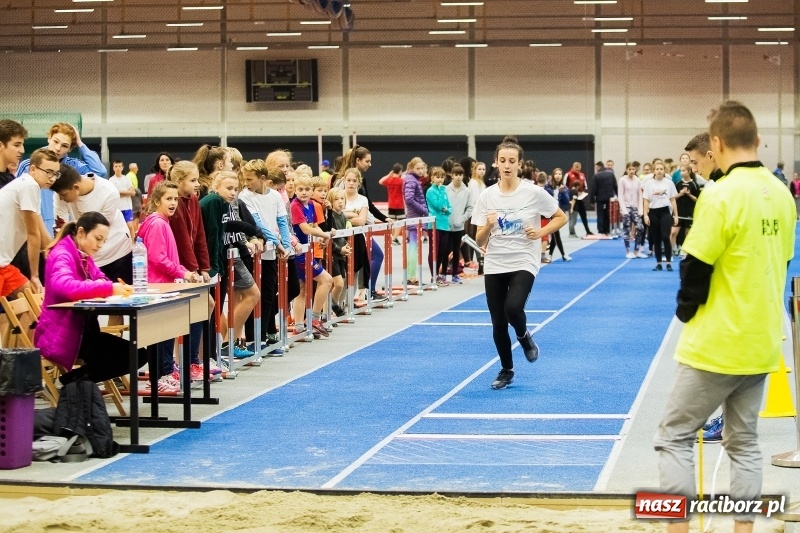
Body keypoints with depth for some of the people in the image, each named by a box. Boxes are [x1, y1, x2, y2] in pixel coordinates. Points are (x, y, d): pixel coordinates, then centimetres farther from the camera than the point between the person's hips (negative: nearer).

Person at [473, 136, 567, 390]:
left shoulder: (534, 193, -7)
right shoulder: (487, 196, -1)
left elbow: (561, 217, 4)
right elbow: (480, 241, 0)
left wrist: (541, 232, -12)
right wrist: (488, 227, -21)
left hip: (523, 263, -3)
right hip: (494, 266, 3)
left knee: (513, 308, -27)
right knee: (498, 324, 5)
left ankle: (524, 336, 8)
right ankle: (506, 370, 28)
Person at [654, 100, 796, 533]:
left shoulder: (721, 194, -18)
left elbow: (696, 270, -15)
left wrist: (685, 313, 2)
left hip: (717, 345, -7)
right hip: (763, 343, 7)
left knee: (674, 437, 5)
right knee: (744, 442, 14)